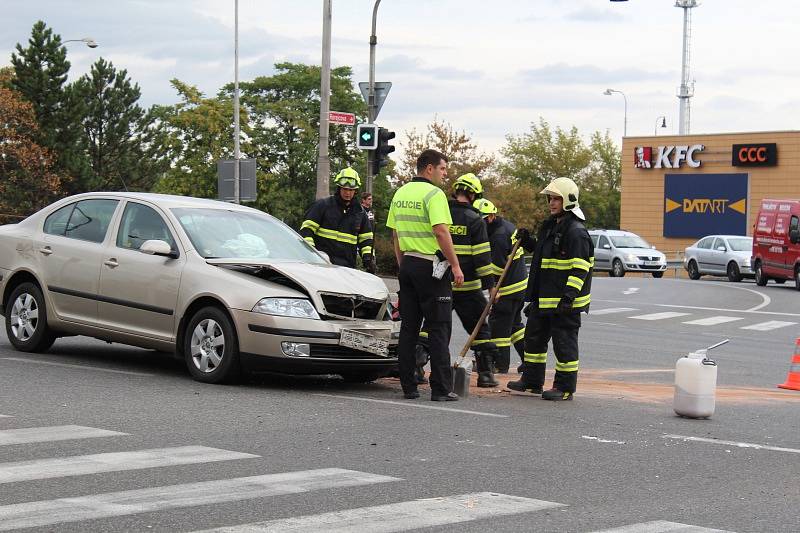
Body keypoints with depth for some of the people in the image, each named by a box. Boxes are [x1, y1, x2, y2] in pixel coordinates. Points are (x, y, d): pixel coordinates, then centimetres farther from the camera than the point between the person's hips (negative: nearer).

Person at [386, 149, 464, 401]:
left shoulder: (400, 194, 12)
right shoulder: (433, 194, -12)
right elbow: (441, 231, -20)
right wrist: (456, 266, -16)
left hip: (408, 265, 7)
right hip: (431, 266, -7)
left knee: (408, 328, 9)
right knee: (439, 329, -2)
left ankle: (408, 387, 10)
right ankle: (441, 388, -3)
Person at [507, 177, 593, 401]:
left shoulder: (576, 232, -16)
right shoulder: (550, 226, 14)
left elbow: (580, 268, -21)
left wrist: (569, 296, -26)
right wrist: (529, 243, 15)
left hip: (566, 301, -10)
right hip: (543, 299, 10)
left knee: (564, 341, -2)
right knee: (534, 336, 15)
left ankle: (565, 387, 6)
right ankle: (531, 381, 26)